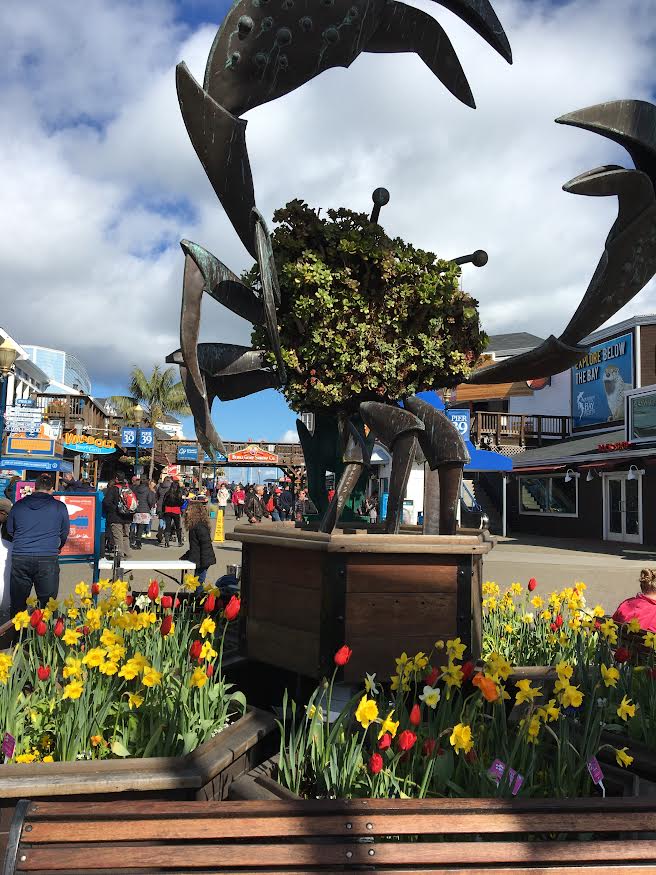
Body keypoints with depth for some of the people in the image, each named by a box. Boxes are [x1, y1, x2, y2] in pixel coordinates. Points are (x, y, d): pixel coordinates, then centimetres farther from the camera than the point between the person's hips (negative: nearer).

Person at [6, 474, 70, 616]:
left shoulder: (19, 505, 7)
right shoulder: (59, 507, 0)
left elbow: (9, 531, 18)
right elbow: (64, 534, 10)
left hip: (19, 558, 3)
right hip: (48, 559, -2)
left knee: (17, 604, 12)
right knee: (48, 603, 5)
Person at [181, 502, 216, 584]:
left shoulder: (200, 526, -17)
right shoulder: (193, 526, 14)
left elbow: (206, 545, -21)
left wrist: (203, 561, -22)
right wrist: (185, 557, 25)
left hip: (203, 561, -10)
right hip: (197, 560, 10)